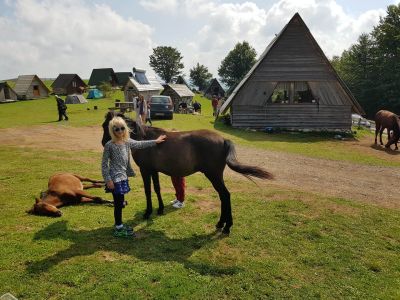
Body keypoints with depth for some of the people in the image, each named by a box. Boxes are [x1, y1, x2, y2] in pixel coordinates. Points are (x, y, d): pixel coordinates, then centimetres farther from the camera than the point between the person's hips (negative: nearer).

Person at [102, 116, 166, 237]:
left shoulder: (127, 142, 5)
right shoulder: (109, 145, -14)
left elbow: (140, 144, 20)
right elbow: (104, 164, -12)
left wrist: (155, 141, 21)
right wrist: (108, 180, -16)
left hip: (123, 177, 7)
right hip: (115, 178, -7)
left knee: (120, 202, 16)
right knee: (119, 203, -1)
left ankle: (120, 225, 30)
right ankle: (118, 229, 13)